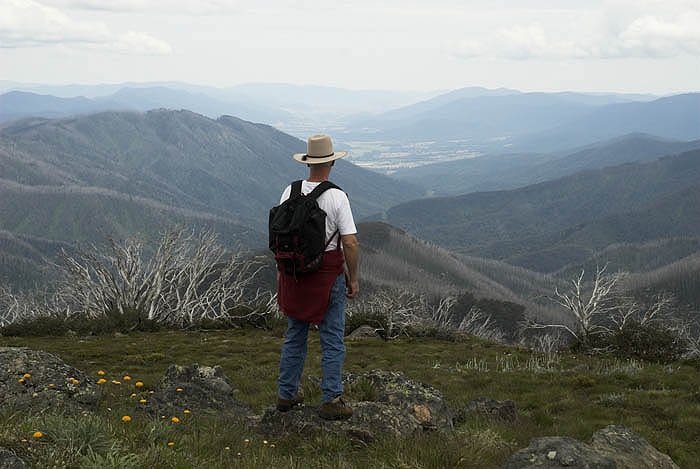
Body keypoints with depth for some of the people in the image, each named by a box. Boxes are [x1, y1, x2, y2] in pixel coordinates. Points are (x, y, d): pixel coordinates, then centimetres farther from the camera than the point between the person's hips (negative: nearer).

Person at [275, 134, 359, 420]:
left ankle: (286, 394, 25)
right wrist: (353, 279, -4)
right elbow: (350, 242, -16)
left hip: (294, 272, 5)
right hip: (328, 273, -4)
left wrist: (281, 271, 16)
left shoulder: (291, 191, -2)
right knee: (332, 339, 5)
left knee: (295, 335, 17)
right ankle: (331, 401, 7)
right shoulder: (337, 197, -14)